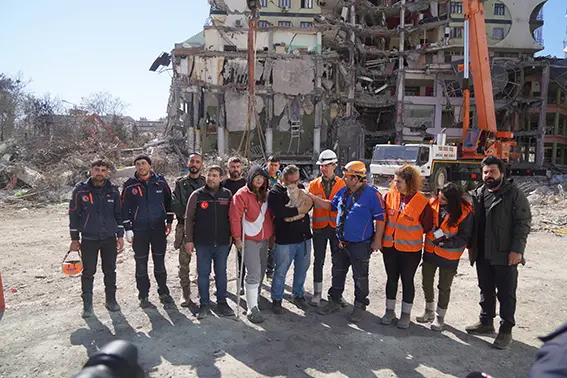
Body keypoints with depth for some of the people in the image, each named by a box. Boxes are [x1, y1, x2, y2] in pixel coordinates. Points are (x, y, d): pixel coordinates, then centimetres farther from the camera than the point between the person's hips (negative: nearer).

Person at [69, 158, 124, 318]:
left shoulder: (113, 191, 1)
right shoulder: (80, 190, -6)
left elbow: (119, 214, 8)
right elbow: (73, 214, -1)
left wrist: (120, 235, 5)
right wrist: (74, 239, -1)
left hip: (109, 239, 2)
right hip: (88, 239, -2)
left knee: (110, 271, 10)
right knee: (88, 272, 7)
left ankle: (111, 300, 25)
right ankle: (87, 304, 21)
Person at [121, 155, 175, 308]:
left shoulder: (160, 181, 3)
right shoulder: (129, 185, -1)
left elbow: (168, 201, 12)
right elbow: (124, 208, 2)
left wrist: (169, 221, 8)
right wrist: (128, 229, -3)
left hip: (159, 228, 1)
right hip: (139, 230, -1)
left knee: (160, 263, 8)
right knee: (141, 264, 7)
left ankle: (163, 293, 21)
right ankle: (143, 296, 19)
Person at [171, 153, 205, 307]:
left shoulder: (206, 183, 8)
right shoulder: (180, 183, 9)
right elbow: (175, 205, 0)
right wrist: (187, 215, -14)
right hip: (184, 226, 0)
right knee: (184, 263, 2)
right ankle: (186, 295, 13)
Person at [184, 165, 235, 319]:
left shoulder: (227, 195, 1)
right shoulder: (197, 195, -3)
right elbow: (189, 218, 0)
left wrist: (231, 235, 6)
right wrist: (189, 240, -3)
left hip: (222, 243, 1)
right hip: (202, 243, -1)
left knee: (221, 273, 12)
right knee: (203, 273, 8)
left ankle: (222, 302, 26)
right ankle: (204, 304, 21)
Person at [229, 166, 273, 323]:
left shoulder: (266, 195, 9)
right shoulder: (242, 194, -10)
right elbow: (235, 217, -13)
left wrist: (272, 234, 15)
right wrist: (237, 238, -14)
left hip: (264, 239, 7)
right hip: (249, 240, -6)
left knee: (261, 271, 14)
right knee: (254, 274, -8)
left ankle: (255, 296, 32)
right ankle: (252, 309, 0)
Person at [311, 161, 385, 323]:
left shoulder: (372, 194, -16)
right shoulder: (343, 192, 5)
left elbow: (380, 218, -13)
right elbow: (331, 205, 17)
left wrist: (377, 240, -12)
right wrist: (313, 198, 7)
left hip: (361, 245, -6)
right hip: (341, 243, 7)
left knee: (360, 277, 9)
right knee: (338, 273, 17)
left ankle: (360, 306, 27)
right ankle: (334, 301, 34)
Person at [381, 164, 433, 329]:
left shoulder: (422, 202, -14)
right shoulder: (389, 196, -4)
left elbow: (427, 227, -3)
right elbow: (382, 218, 8)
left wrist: (411, 235, 1)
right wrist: (381, 238, 6)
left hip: (410, 249, -3)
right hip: (389, 247, 3)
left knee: (407, 281, 11)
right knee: (392, 279, 16)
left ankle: (406, 314, 27)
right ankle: (390, 311, 32)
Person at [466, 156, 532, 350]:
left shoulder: (514, 194, -7)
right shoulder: (477, 194, 10)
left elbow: (523, 223, -11)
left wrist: (517, 249, -17)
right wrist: (471, 246, 12)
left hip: (505, 255, -5)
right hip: (482, 254, 6)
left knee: (506, 294, 5)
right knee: (485, 290, 17)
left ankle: (506, 330, 17)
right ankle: (486, 322, 32)